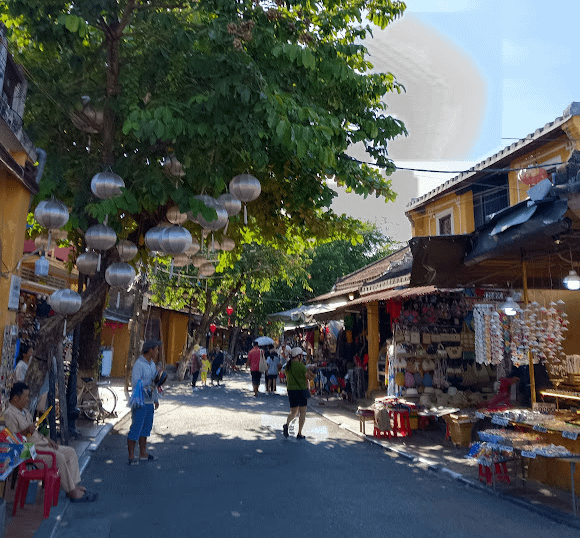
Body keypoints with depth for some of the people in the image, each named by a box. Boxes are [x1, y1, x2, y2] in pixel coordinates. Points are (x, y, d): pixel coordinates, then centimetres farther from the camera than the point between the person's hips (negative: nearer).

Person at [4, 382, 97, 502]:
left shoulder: (24, 411, 17)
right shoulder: (9, 414, -13)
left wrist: (46, 439, 11)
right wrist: (26, 431, -33)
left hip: (41, 443, 10)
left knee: (70, 452, 0)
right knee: (59, 457, -27)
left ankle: (75, 485, -2)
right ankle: (71, 492, -18)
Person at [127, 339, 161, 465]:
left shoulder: (152, 364, 13)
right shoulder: (139, 364, -15)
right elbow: (135, 383, -24)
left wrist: (156, 399, 19)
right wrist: (151, 382, -21)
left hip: (149, 402, 9)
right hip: (140, 402, -9)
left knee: (146, 428, 15)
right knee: (135, 429, -2)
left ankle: (143, 454, 25)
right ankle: (131, 456, 7)